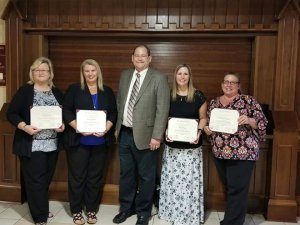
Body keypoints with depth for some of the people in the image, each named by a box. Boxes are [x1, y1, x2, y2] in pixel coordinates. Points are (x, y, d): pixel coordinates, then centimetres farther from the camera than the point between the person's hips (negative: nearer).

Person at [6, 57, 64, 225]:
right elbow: (11, 113, -5)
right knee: (35, 180, 0)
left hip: (52, 144, 4)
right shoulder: (25, 91, -3)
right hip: (32, 145, -4)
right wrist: (25, 127, -20)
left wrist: (63, 125, -7)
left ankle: (41, 209, 34)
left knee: (46, 179, 14)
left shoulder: (57, 92, 9)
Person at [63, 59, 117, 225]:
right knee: (77, 176, 5)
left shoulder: (107, 92, 10)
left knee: (95, 176, 9)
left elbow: (113, 113, 6)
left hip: (100, 141, 2)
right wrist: (79, 128, -16)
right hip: (78, 140, -2)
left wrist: (106, 129, -11)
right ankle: (76, 211, 20)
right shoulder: (74, 89, 3)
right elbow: (66, 111, -3)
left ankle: (91, 210, 24)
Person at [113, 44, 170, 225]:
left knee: (146, 176, 8)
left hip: (144, 135, -5)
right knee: (126, 173, 17)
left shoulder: (159, 78, -8)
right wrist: (117, 127, 13)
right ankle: (126, 207, 36)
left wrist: (156, 136, -17)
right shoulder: (125, 75, 10)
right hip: (125, 133, 5)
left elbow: (162, 110, -12)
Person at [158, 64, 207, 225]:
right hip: (172, 145, 2)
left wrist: (199, 132, -13)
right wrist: (165, 131, -9)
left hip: (191, 146, -1)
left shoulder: (198, 96, -2)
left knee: (190, 180, 3)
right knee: (172, 179, 8)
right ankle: (172, 212, 25)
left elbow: (203, 118, 5)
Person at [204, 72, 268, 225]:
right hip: (220, 152, 5)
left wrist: (249, 120, -24)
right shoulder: (214, 103, 10)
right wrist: (207, 129, -5)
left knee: (237, 189, -1)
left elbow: (262, 122, -5)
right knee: (228, 187, 17)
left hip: (243, 152, -5)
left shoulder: (248, 100, -3)